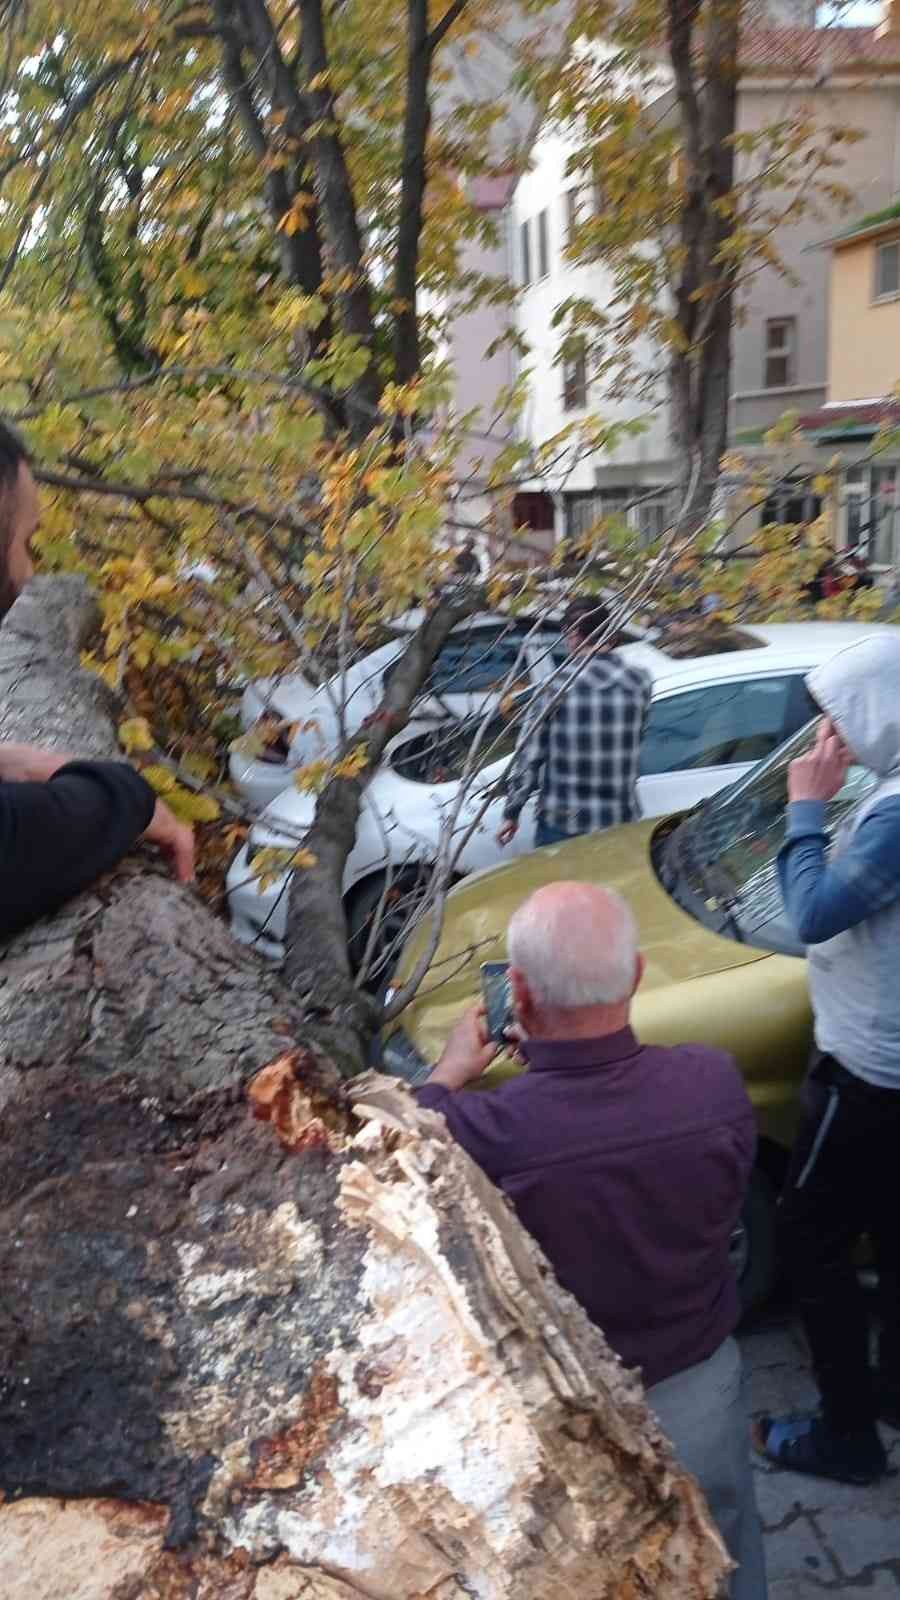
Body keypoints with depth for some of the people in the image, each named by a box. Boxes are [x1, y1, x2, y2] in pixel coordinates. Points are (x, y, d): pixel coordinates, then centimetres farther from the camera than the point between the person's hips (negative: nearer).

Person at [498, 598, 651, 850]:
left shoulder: (557, 685, -12)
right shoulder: (639, 682, -3)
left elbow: (528, 756, -10)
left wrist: (512, 812, -1)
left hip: (561, 826, -3)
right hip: (620, 823, 3)